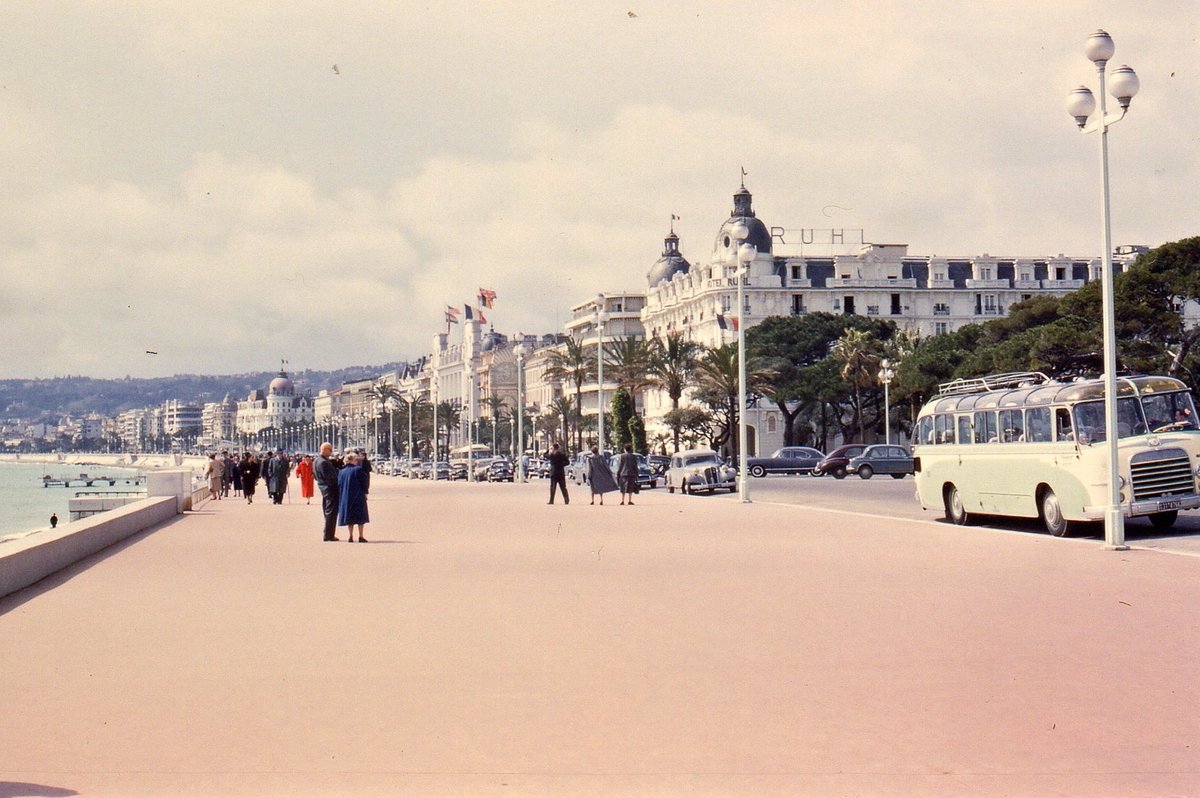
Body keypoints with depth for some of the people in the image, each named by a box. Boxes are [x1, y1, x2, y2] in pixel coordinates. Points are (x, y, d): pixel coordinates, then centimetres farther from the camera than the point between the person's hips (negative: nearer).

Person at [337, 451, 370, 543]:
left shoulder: (341, 472, 4)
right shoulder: (358, 470, -10)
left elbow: (339, 485, 7)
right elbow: (363, 482, -10)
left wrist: (341, 497, 13)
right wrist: (365, 493, 0)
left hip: (346, 498, 4)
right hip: (358, 497, -4)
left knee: (350, 518, 10)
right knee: (360, 517, 3)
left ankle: (351, 536, 6)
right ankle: (360, 537, 1)